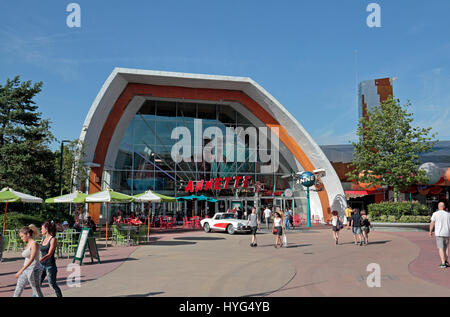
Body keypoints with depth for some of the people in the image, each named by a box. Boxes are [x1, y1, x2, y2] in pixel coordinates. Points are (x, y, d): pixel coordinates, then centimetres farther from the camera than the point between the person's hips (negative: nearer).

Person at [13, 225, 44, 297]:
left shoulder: (34, 244, -16)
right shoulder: (28, 244, 11)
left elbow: (32, 259, -25)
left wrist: (21, 271, -29)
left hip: (34, 270, -9)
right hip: (26, 270, 9)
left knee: (37, 292, 2)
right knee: (17, 291, 8)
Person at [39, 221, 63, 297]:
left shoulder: (53, 239, -14)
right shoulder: (44, 238, 8)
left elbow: (49, 254, -22)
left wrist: (39, 260, -34)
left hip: (50, 265, -7)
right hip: (42, 265, 7)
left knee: (53, 284, 3)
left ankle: (60, 296, 19)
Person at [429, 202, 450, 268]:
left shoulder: (435, 214, -6)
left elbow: (432, 223, -2)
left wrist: (430, 232, 9)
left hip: (439, 233, -3)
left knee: (441, 248, -1)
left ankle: (443, 263, -10)